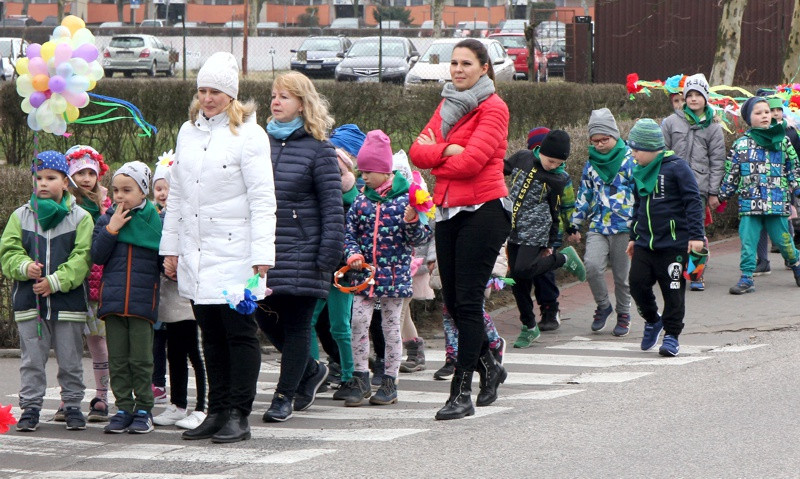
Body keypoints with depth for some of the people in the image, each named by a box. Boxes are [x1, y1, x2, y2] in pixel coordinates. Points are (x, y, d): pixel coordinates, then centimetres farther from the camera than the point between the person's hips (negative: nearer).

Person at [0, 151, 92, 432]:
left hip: (69, 302, -1)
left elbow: (82, 257, -7)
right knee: (32, 360, 4)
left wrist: (56, 281, -18)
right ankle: (30, 407, 11)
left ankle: (72, 406, 17)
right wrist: (24, 266, -19)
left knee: (70, 361, 6)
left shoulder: (80, 217, 0)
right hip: (29, 301, 1)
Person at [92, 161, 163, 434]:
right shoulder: (107, 220, 8)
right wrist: (112, 228, -8)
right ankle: (123, 408, 11)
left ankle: (144, 409, 8)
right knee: (118, 359, 5)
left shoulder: (155, 220, 2)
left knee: (141, 358, 0)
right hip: (113, 297, 3)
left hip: (143, 299, -3)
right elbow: (97, 256, -1)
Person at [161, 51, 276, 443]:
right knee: (211, 335, 10)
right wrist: (170, 247, 14)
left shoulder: (248, 134, -7)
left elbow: (262, 199, -10)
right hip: (195, 253, 6)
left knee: (240, 333, -2)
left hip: (233, 250, -6)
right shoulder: (188, 132, 12)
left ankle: (238, 415, 1)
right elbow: (176, 194, 18)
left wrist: (262, 253, -16)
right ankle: (217, 411, 15)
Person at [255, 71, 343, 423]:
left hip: (301, 252, -5)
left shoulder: (318, 149, -4)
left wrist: (328, 257, -13)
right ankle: (310, 370, 28)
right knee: (264, 316, 6)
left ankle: (284, 397, 12)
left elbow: (332, 206, -7)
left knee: (296, 324, 1)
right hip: (264, 249, 5)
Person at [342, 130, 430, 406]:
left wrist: (412, 221, -23)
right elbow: (349, 232, 9)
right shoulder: (362, 200, 5)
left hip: (394, 272, -3)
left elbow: (420, 238, -4)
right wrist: (353, 253, -9)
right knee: (359, 322, -4)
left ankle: (390, 382, 12)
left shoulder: (405, 199, -4)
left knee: (391, 326, 3)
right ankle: (361, 380, 4)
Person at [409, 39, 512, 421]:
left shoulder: (492, 108, -7)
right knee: (452, 300, 10)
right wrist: (446, 150, -14)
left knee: (467, 300, -8)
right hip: (448, 211, 7)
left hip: (483, 210, -7)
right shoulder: (446, 106, 16)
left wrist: (434, 157, -3)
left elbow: (471, 161, -18)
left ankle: (462, 392, -7)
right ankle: (488, 367, 31)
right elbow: (417, 151, 6)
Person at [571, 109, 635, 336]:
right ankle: (603, 305, 5)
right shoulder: (591, 164, 10)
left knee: (622, 275, 5)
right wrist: (576, 223, 15)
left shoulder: (630, 161, -4)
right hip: (598, 225, 3)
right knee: (592, 266, -17)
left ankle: (623, 314, 24)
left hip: (624, 226, -3)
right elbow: (584, 195, 18)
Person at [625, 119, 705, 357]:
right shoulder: (640, 171, 12)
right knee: (637, 283, -1)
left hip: (673, 244, -6)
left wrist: (696, 235, -15)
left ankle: (671, 335, 11)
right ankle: (652, 320, 25)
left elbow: (693, 202, -11)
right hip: (645, 245, 6)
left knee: (673, 291, 0)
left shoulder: (677, 167, -10)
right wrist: (633, 237, 26)